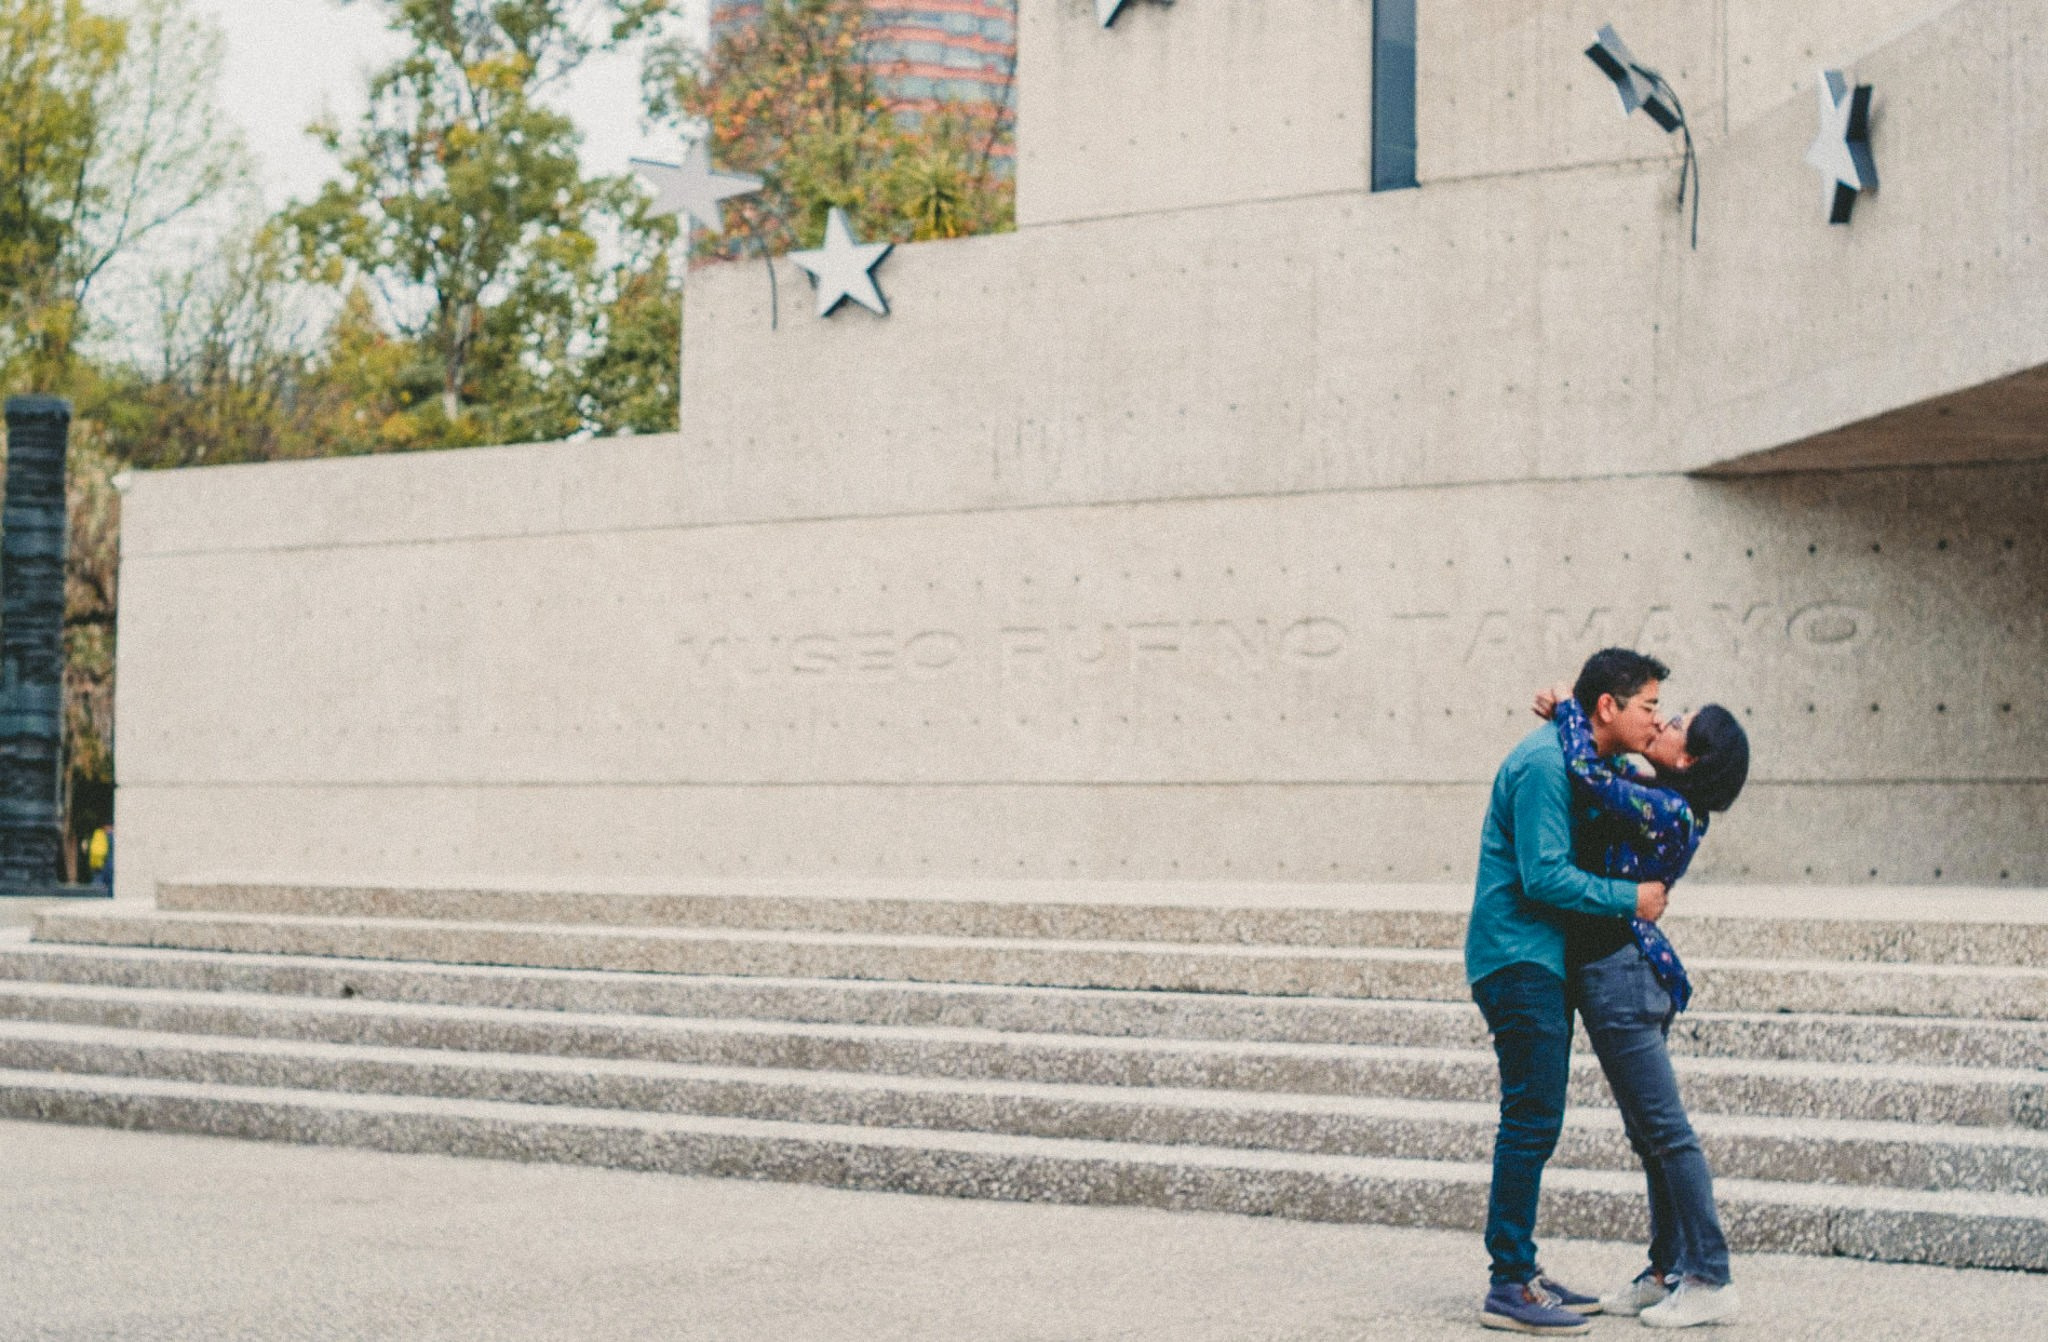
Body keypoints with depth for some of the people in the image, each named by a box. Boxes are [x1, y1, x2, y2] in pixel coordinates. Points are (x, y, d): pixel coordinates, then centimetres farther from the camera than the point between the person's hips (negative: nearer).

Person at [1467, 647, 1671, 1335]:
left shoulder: (1578, 761, 15)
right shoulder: (1544, 763, -17)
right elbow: (1544, 877, -22)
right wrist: (1631, 899, -14)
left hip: (1542, 962, 10)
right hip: (1517, 960, -10)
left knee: (1535, 1120, 12)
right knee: (1532, 1118, -10)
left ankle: (1520, 1271, 19)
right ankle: (1509, 1286, -7)